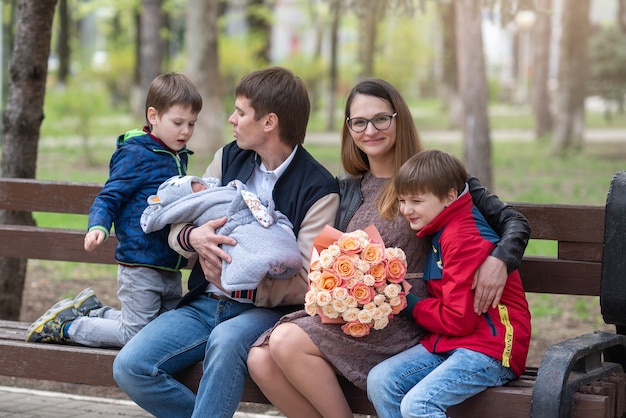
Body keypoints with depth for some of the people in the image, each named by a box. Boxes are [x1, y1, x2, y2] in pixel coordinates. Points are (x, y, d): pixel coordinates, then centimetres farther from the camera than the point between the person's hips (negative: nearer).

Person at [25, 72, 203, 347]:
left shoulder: (179, 156, 12)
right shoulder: (135, 154, -12)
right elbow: (109, 197, -15)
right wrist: (97, 226, -30)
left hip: (170, 266, 8)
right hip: (140, 263, -8)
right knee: (135, 333, -7)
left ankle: (92, 312, 25)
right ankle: (64, 326, 10)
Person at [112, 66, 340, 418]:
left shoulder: (318, 189, -7)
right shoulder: (229, 158, 10)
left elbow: (304, 283, -12)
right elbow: (175, 228, 11)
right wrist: (194, 237, -13)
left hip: (265, 309, -6)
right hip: (205, 305, 6)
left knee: (227, 340, -40)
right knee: (130, 367, -17)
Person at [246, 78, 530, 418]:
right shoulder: (347, 189, 18)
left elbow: (512, 221, -2)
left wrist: (499, 260, -24)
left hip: (403, 319, -6)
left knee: (288, 342, -26)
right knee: (261, 360, -20)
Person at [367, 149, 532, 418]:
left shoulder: (464, 239, -16)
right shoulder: (440, 231, 15)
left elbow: (459, 320, -18)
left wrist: (408, 304, -6)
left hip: (489, 347, -10)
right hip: (447, 342, 10)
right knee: (379, 381, -7)